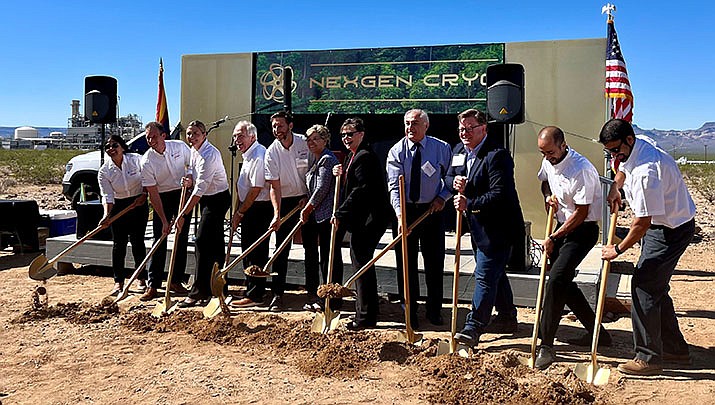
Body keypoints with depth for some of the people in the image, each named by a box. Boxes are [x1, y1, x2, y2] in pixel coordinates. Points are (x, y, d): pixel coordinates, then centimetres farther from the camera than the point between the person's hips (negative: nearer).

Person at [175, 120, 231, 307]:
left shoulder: (209, 155, -24)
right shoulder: (194, 150, 5)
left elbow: (200, 189, -27)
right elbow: (194, 171, 21)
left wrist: (182, 214, -25)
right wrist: (189, 180, -6)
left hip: (217, 199, -9)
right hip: (207, 198, 9)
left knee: (202, 241, -12)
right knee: (215, 243, 14)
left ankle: (199, 291, -5)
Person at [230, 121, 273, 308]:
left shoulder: (259, 156, -19)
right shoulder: (248, 155, 15)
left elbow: (256, 190, -21)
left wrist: (240, 213, -13)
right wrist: (237, 211, 17)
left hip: (258, 209, -11)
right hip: (248, 209, 11)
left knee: (255, 252, -5)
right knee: (248, 249, 17)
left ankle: (254, 295, 4)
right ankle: (252, 289, 30)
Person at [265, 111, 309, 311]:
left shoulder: (305, 142, -7)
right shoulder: (271, 152, -9)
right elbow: (275, 187, -12)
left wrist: (308, 197, -3)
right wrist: (276, 214, -22)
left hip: (307, 199, 1)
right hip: (285, 201, -1)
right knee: (281, 248, -2)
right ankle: (277, 294, 3)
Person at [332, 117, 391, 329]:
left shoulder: (365, 156, -15)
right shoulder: (353, 156, 18)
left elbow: (360, 190, -21)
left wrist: (340, 213, -18)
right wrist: (342, 174, 2)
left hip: (369, 219, -11)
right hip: (361, 218, 11)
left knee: (361, 262, -6)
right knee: (359, 259, 17)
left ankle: (366, 317, 3)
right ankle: (363, 311, 30)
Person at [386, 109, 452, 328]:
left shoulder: (442, 148, -1)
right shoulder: (396, 152, -4)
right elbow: (394, 185, -14)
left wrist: (442, 197, -7)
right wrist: (400, 213, -28)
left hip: (432, 210, 1)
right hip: (405, 211, 0)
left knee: (435, 262, 7)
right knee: (406, 262, 5)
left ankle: (434, 311, 24)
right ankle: (410, 312, 19)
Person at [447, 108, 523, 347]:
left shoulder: (497, 155, -20)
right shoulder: (459, 150, 8)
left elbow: (500, 194, -27)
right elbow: (449, 177, 13)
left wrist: (469, 204, -33)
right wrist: (455, 182, -10)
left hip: (497, 228, -9)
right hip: (477, 226, 9)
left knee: (485, 276, -7)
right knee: (495, 273, 22)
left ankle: (473, 328, -2)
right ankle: (508, 316, 39)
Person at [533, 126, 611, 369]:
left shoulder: (582, 170, -24)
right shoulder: (549, 162, 2)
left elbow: (581, 212, -21)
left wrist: (553, 238, -16)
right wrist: (548, 195, 0)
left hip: (583, 230, -9)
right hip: (563, 225, 9)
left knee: (556, 280, -19)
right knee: (564, 282, 12)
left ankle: (546, 345, -12)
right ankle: (596, 332, 28)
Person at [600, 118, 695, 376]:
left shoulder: (646, 172, -31)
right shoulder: (640, 143, 0)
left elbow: (642, 223, -28)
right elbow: (624, 168, 26)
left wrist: (618, 250, -15)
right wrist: (615, 187, 8)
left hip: (671, 230, -10)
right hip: (660, 224, 10)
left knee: (644, 286, -11)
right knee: (656, 287, 15)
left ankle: (649, 358, -3)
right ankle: (676, 350, 27)